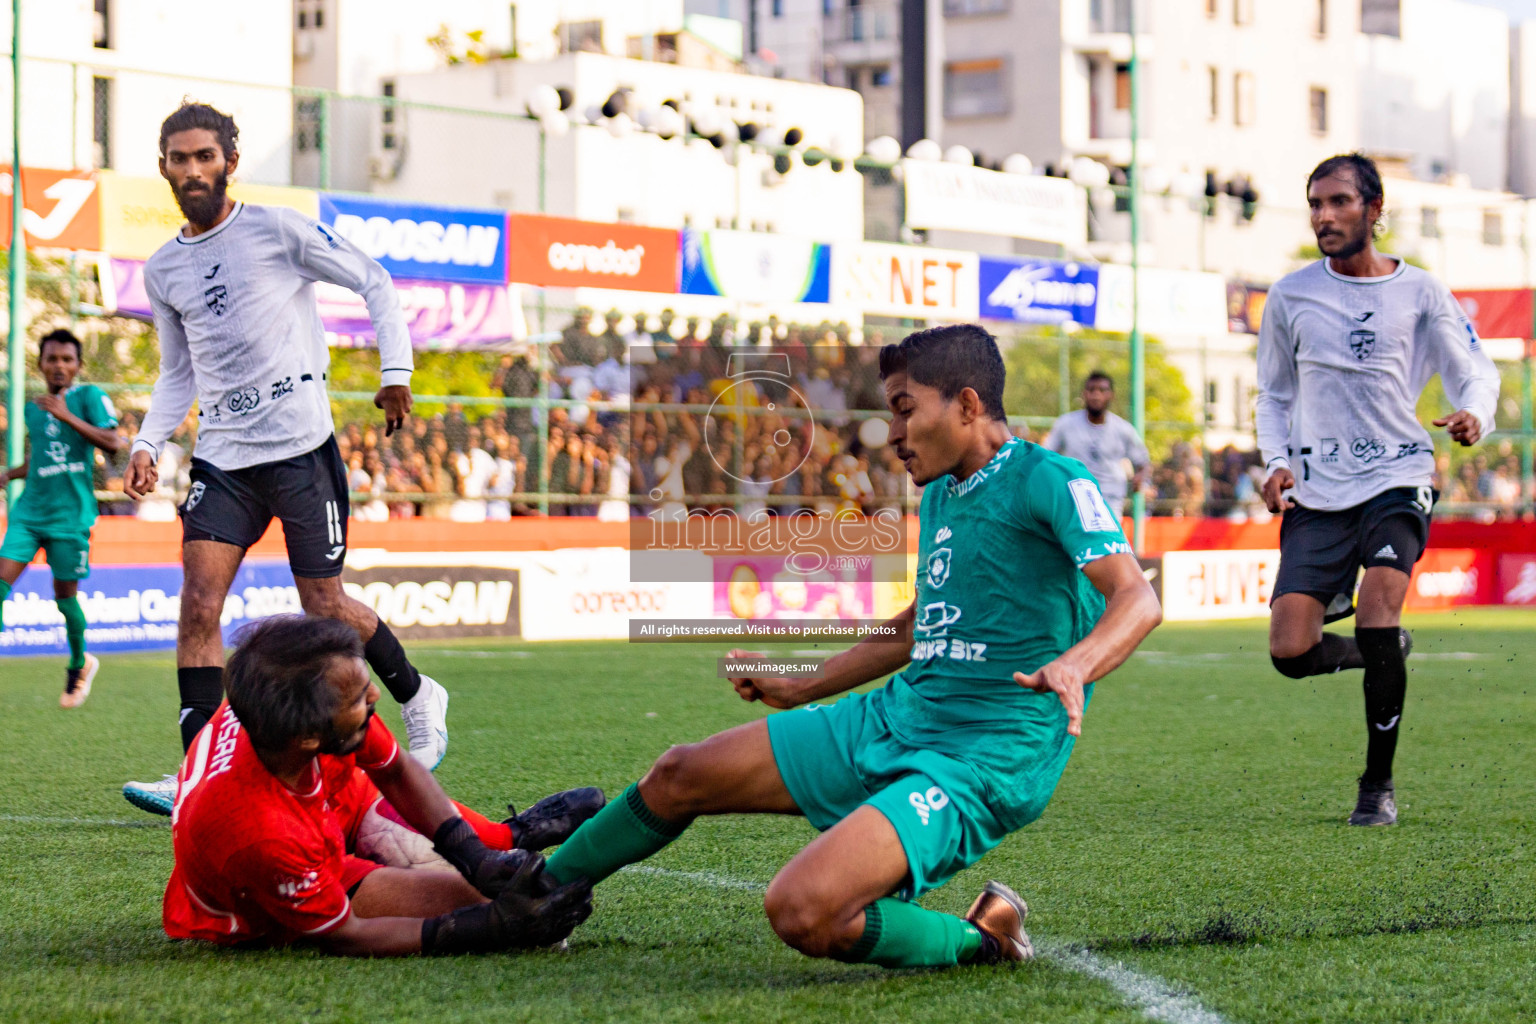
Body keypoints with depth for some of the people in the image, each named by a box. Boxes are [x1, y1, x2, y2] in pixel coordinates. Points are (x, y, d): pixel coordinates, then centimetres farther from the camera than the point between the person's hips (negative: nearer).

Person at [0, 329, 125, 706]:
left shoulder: (89, 397, -3)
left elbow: (113, 444, -16)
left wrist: (67, 416, -20)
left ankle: (79, 664, 29)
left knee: (65, 594, 4)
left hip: (70, 512, -4)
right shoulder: (34, 408, 14)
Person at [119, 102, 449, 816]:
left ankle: (417, 696, 29)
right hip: (221, 456, 4)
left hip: (301, 446, -4)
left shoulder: (276, 230, -4)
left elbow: (373, 281, 3)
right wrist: (147, 444, 6)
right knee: (198, 602, -11)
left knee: (325, 608, 1)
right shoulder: (162, 272, 11)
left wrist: (396, 370, -6)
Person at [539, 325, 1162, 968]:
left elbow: (1138, 600, -25)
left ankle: (981, 940, -4)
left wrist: (1073, 663, -45)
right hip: (891, 719, 9)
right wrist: (800, 690, 35)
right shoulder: (939, 497, 15)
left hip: (982, 763, -9)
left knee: (800, 913, -29)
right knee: (680, 776, 11)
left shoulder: (1048, 481, -12)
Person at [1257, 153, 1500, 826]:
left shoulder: (1419, 292, 3)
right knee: (1291, 652, -11)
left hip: (1398, 480, -2)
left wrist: (1474, 416, -15)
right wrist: (1278, 461, 1)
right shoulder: (1289, 297, 7)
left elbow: (1476, 371, 8)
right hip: (1317, 494, 2)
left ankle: (1379, 785, -3)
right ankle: (1385, 652, 24)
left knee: (1377, 623, -23)